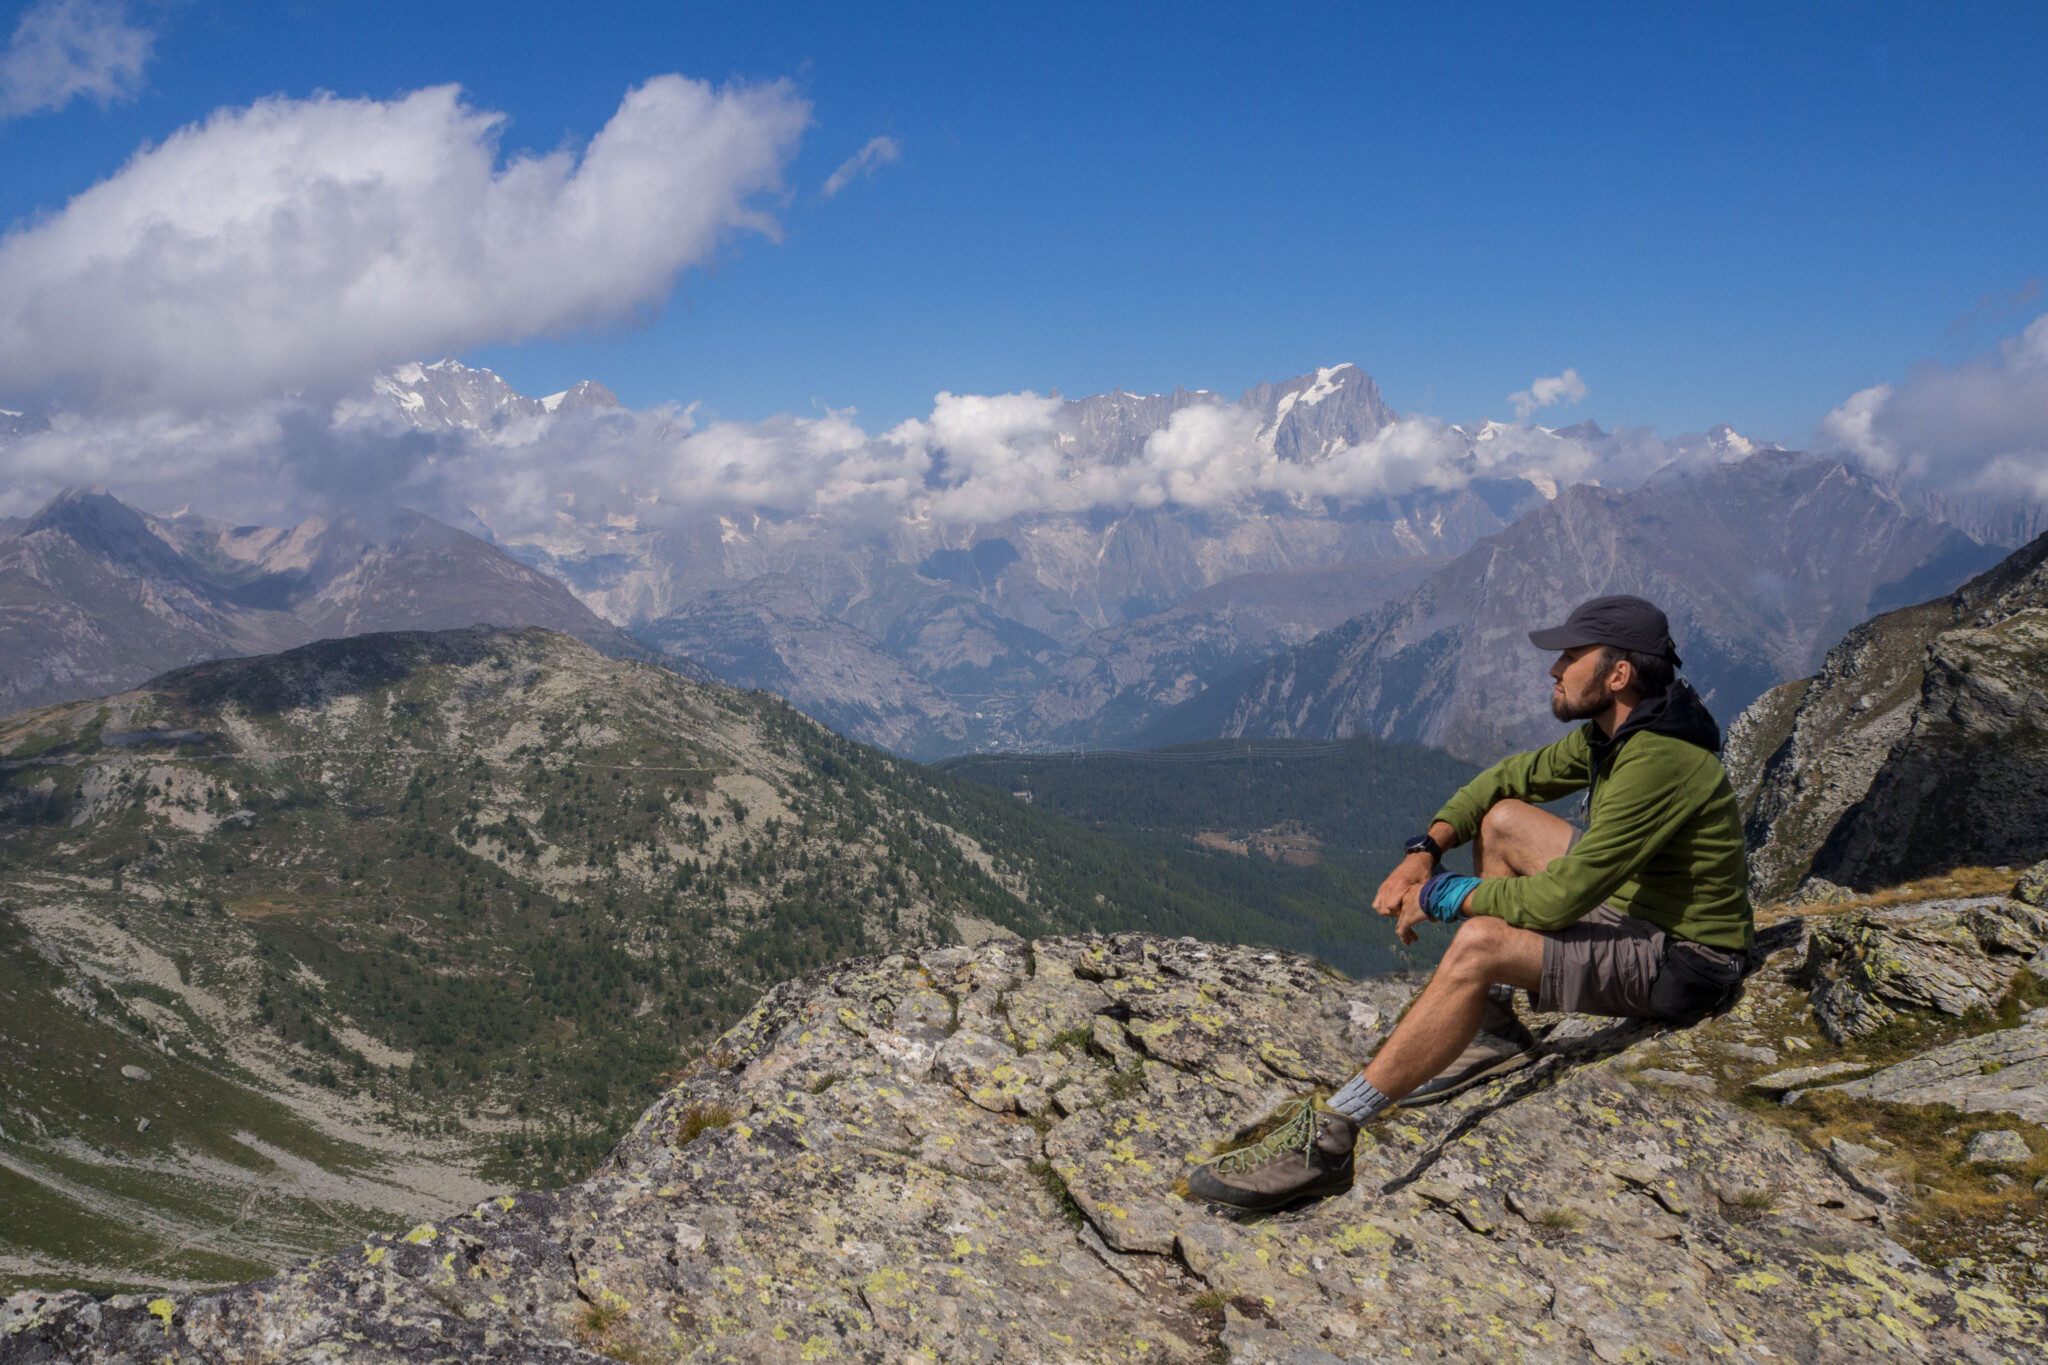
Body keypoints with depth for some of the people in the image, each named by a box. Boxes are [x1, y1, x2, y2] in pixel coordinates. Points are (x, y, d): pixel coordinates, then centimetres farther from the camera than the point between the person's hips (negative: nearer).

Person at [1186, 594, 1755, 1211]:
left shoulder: (1657, 761, -27)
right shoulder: (1615, 732, 4)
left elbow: (1558, 898, -30)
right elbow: (1509, 775, 15)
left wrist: (1442, 896, -15)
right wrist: (1423, 852, 0)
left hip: (1683, 962, -10)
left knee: (1481, 943, -29)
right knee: (1501, 818, 9)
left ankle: (1326, 1138, -29)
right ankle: (1494, 1030, 8)